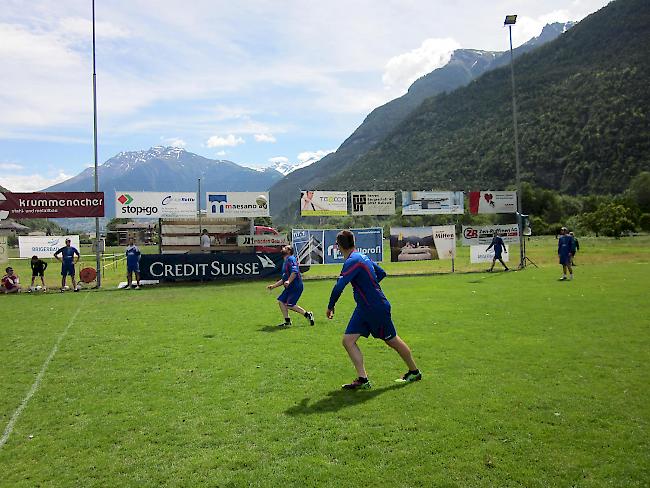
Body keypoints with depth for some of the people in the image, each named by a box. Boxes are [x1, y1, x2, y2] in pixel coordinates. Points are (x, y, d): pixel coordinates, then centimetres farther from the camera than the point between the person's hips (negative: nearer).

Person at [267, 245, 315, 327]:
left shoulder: (291, 259, -7)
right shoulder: (285, 262, 22)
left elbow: (294, 272, -23)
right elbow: (283, 280, 27)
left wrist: (288, 281, -35)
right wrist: (273, 285, 26)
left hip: (296, 286, -9)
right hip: (289, 287, 9)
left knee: (289, 305, -14)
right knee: (281, 301, 1)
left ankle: (307, 314, -3)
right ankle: (287, 322, 5)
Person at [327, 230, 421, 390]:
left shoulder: (353, 261, -22)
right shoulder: (362, 257, 7)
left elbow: (338, 287, -28)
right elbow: (381, 273, 18)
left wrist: (330, 306, -14)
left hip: (378, 308, -9)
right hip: (363, 309, 9)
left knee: (392, 341, 10)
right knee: (348, 340, 0)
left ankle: (414, 372, 31)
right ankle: (363, 379, 1)